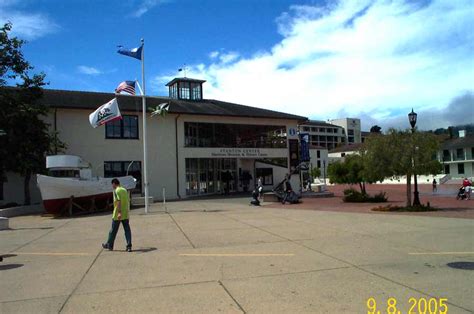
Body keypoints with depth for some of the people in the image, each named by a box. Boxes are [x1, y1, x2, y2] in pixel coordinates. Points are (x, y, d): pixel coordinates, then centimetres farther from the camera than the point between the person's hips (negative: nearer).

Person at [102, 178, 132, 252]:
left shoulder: (116, 191, -9)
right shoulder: (125, 190, 12)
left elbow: (119, 201, -20)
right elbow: (128, 201, 13)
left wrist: (119, 213, -24)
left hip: (118, 215, -6)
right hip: (126, 215, 6)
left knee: (113, 230, 9)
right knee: (127, 230, 3)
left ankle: (109, 245, 22)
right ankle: (129, 246, -1)